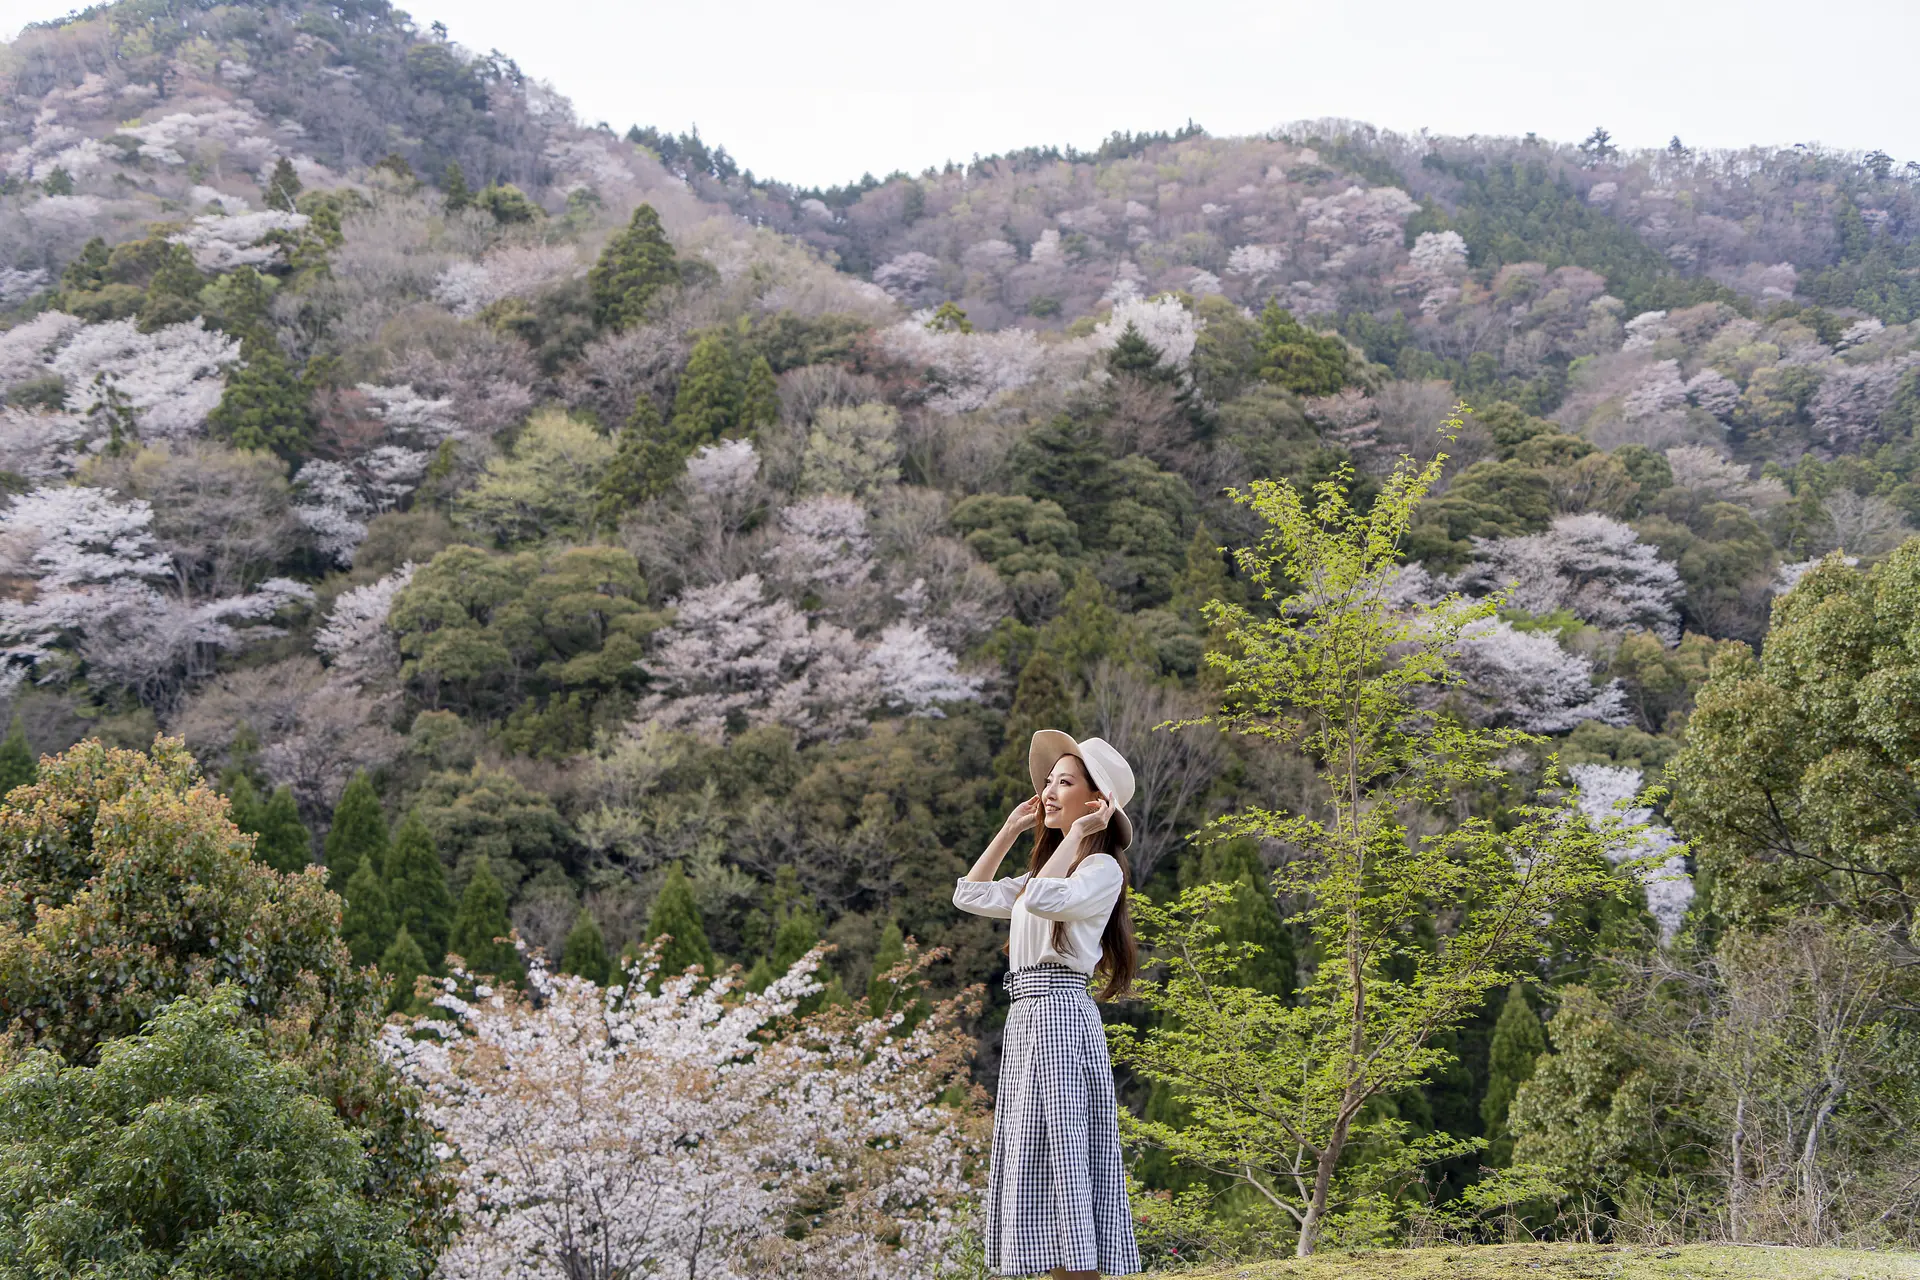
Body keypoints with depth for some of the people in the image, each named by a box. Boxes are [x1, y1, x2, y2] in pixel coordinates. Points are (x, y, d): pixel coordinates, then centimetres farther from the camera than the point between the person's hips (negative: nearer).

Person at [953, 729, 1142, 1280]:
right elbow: (969, 895, 25)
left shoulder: (1102, 868, -7)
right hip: (1026, 1021, 10)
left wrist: (1077, 833, -14)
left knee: (1061, 1160, -11)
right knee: (1037, 1168, 8)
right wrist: (1010, 829, 21)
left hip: (1060, 1015, -10)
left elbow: (1043, 899, -25)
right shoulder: (1047, 869, 21)